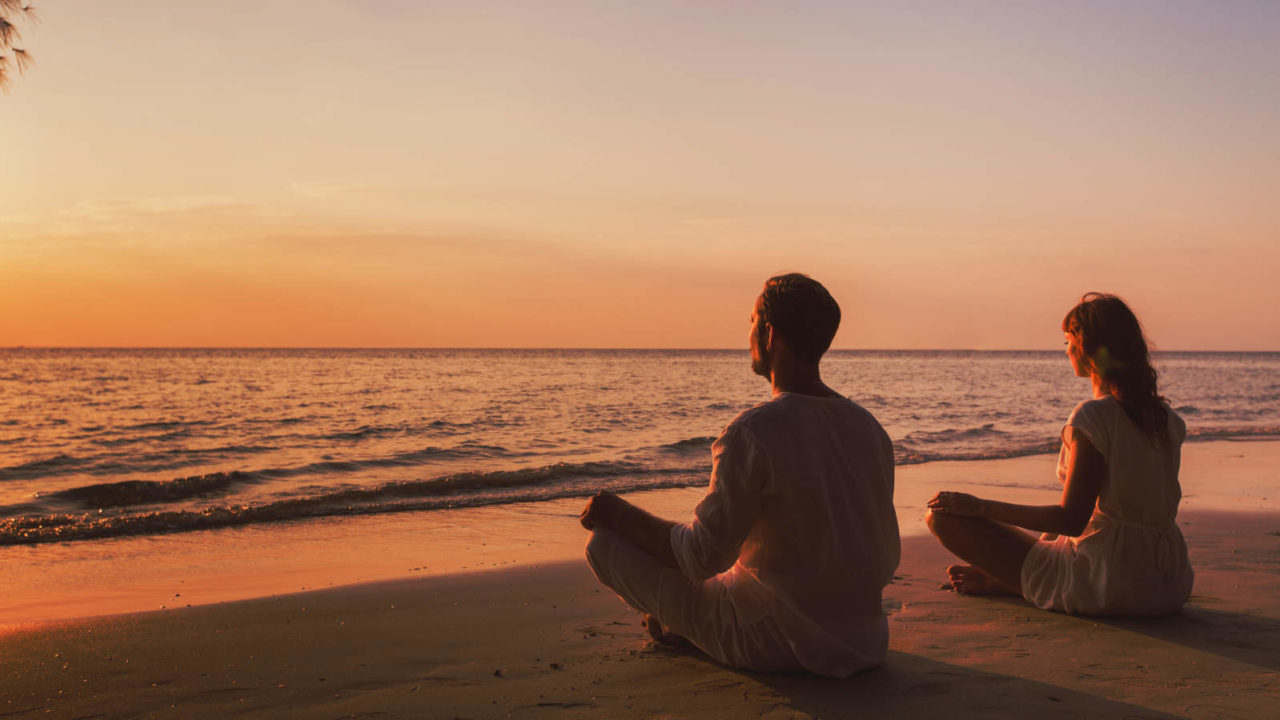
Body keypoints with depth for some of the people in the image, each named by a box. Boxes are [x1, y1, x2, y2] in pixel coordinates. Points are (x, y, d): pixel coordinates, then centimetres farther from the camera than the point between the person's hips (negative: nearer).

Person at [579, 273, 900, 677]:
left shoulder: (753, 433, -22)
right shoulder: (870, 428, 0)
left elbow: (703, 557, -19)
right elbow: (887, 559, 9)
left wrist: (620, 515, -4)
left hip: (776, 644, -7)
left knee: (605, 543, -3)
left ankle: (679, 625, 20)